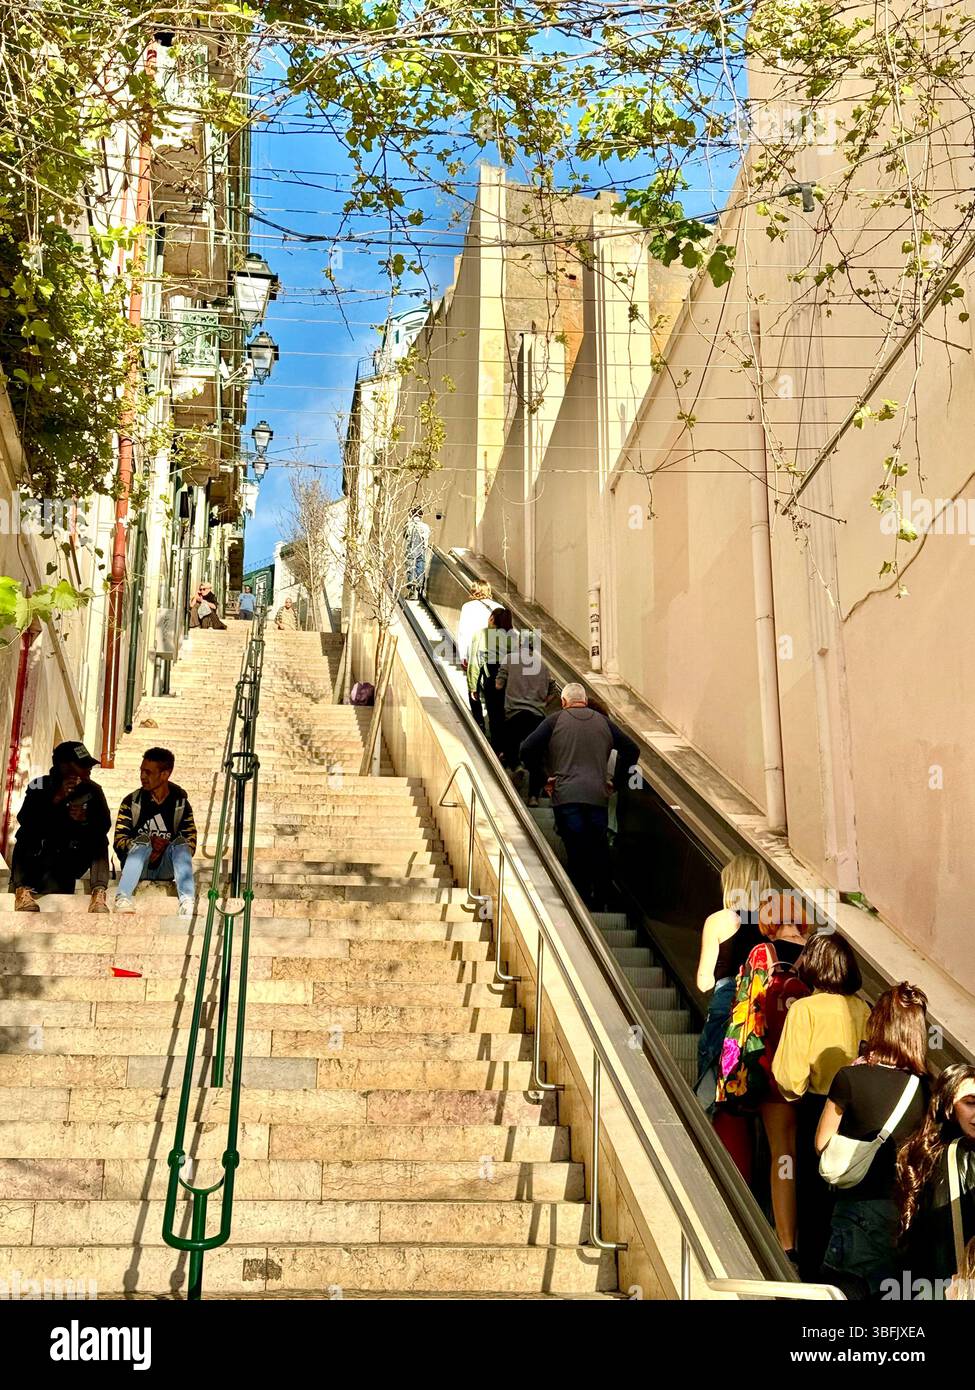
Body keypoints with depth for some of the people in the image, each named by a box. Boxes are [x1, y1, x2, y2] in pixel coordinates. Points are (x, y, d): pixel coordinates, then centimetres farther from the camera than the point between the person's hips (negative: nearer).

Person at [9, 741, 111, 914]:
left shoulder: (92, 790, -4)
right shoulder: (40, 786, -8)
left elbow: (105, 825, -13)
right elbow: (24, 820, -23)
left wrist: (86, 819, -33)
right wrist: (56, 799, -33)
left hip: (68, 861, 1)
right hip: (34, 859, -1)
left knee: (98, 836, -18)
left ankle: (99, 894, -32)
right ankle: (23, 889, -35)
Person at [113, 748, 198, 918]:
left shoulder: (180, 804, 4)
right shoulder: (132, 802, 4)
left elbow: (190, 845, -3)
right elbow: (119, 840, -4)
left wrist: (165, 848, -21)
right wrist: (149, 846, -20)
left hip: (166, 869, 1)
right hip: (137, 864, 0)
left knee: (180, 842, -27)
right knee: (143, 840, -29)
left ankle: (188, 903, -48)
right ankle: (122, 897, -47)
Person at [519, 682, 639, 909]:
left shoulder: (555, 721, 5)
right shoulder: (603, 722, 14)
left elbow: (526, 750, -2)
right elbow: (631, 750, 15)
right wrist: (618, 782, 19)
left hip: (566, 797, -2)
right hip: (598, 796, 2)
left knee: (576, 854, 1)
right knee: (599, 852, 13)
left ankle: (582, 903, 2)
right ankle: (599, 903, 18)